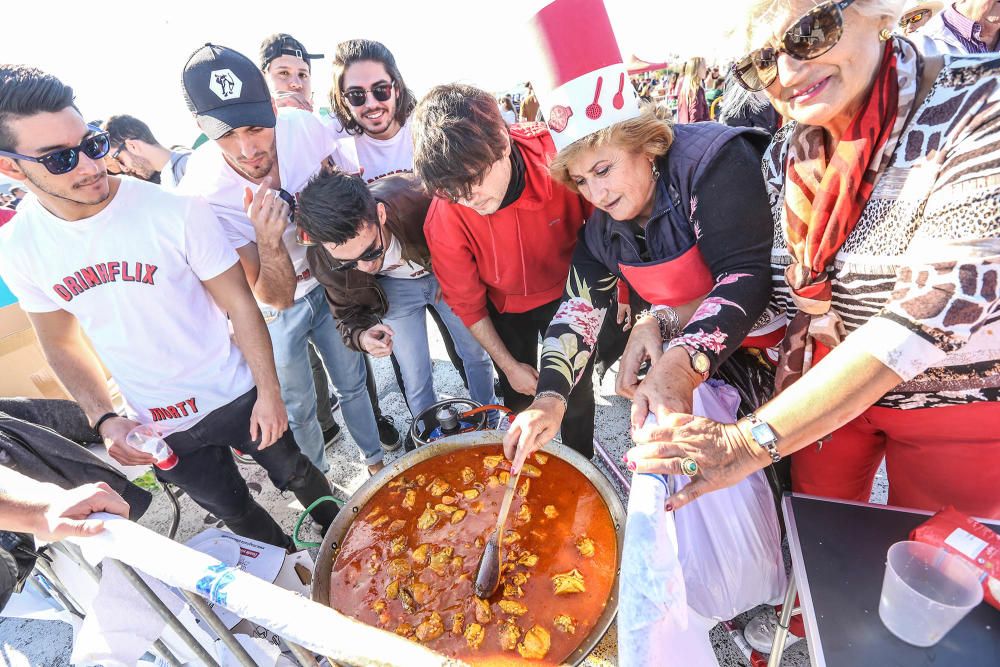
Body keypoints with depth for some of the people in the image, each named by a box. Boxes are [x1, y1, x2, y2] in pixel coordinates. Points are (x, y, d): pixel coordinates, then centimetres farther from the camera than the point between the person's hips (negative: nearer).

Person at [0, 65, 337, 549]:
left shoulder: (175, 210, -21)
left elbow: (239, 303, -16)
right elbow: (62, 345, 6)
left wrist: (268, 392, -14)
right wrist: (104, 419, -5)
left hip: (238, 398, -3)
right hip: (157, 428, 4)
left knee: (297, 475, 19)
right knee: (234, 512, 23)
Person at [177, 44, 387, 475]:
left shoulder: (303, 126, -23)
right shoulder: (201, 194, -31)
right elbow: (276, 297, -29)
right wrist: (269, 241, -44)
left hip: (327, 285, 3)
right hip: (275, 310, -3)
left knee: (352, 381, 18)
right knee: (299, 407, 13)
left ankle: (376, 460, 44)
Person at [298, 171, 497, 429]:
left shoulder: (420, 200, -40)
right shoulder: (323, 260, -32)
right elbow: (348, 316, -14)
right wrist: (362, 337, -36)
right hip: (394, 289, 0)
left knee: (477, 355, 14)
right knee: (416, 380, 2)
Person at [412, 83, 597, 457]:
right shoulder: (443, 222, -28)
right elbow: (466, 303, -12)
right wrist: (509, 366, -5)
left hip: (567, 292, 0)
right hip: (507, 309, 0)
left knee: (576, 394, 10)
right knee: (520, 401, 13)